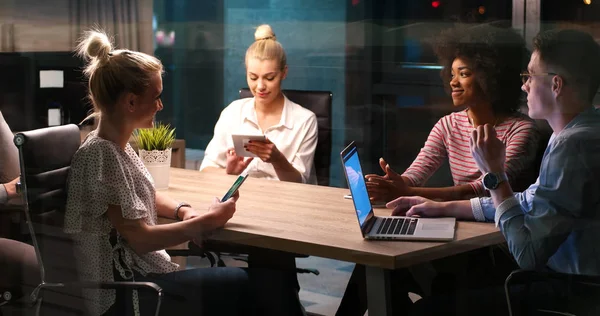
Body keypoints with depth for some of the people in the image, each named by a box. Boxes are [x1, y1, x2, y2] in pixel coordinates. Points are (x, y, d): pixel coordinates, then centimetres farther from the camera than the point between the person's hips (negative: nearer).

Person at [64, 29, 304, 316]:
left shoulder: (118, 145, 9)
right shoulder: (102, 155, -19)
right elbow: (140, 238, -21)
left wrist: (183, 211, 4)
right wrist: (208, 221, -12)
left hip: (142, 276, 9)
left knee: (267, 279, -3)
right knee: (267, 286, -15)